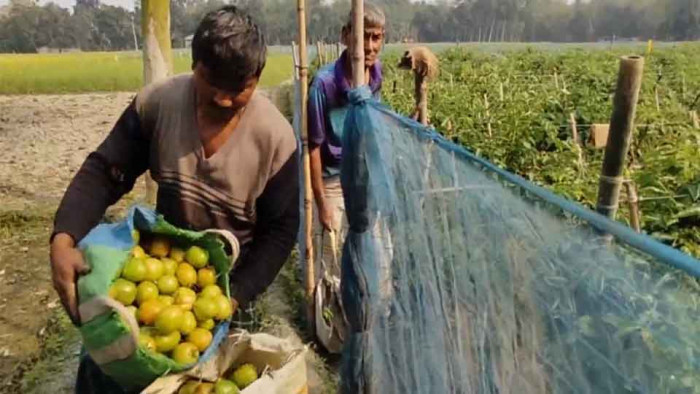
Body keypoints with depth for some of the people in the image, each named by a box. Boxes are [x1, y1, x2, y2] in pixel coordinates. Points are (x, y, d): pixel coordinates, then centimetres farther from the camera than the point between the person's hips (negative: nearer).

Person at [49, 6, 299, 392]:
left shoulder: (276, 137, -21)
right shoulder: (156, 103, -16)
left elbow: (280, 230, -13)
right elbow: (103, 172, -9)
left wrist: (235, 296, -21)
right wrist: (64, 239, -26)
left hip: (231, 279, -2)